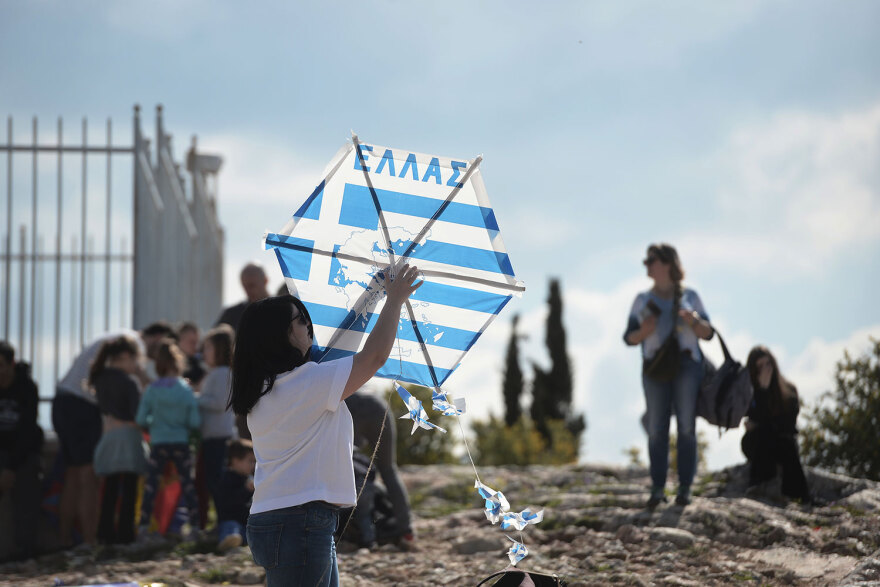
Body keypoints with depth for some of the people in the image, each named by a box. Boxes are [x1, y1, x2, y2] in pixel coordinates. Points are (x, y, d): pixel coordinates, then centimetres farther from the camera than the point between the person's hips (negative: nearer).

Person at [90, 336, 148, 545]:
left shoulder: (101, 379, 10)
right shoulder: (127, 382, -11)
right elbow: (137, 414, -15)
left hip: (107, 435, 7)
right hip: (127, 435, -7)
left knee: (110, 488, 11)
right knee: (128, 488, -4)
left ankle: (106, 532, 9)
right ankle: (125, 533, -6)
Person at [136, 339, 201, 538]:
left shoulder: (152, 390, -5)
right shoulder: (186, 390, -5)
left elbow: (140, 420, -5)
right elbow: (195, 422, -6)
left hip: (158, 444, 0)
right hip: (181, 444, 0)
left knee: (151, 485, 4)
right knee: (187, 485, 8)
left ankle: (144, 526, 1)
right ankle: (194, 524, 8)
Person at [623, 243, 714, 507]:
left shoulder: (689, 297, 10)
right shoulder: (643, 300, 14)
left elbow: (708, 333, 7)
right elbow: (629, 337, 11)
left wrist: (693, 320, -13)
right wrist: (643, 332, -11)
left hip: (686, 366, -1)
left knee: (686, 427, -6)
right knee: (656, 428, -6)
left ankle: (685, 488, -5)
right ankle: (657, 488, -6)